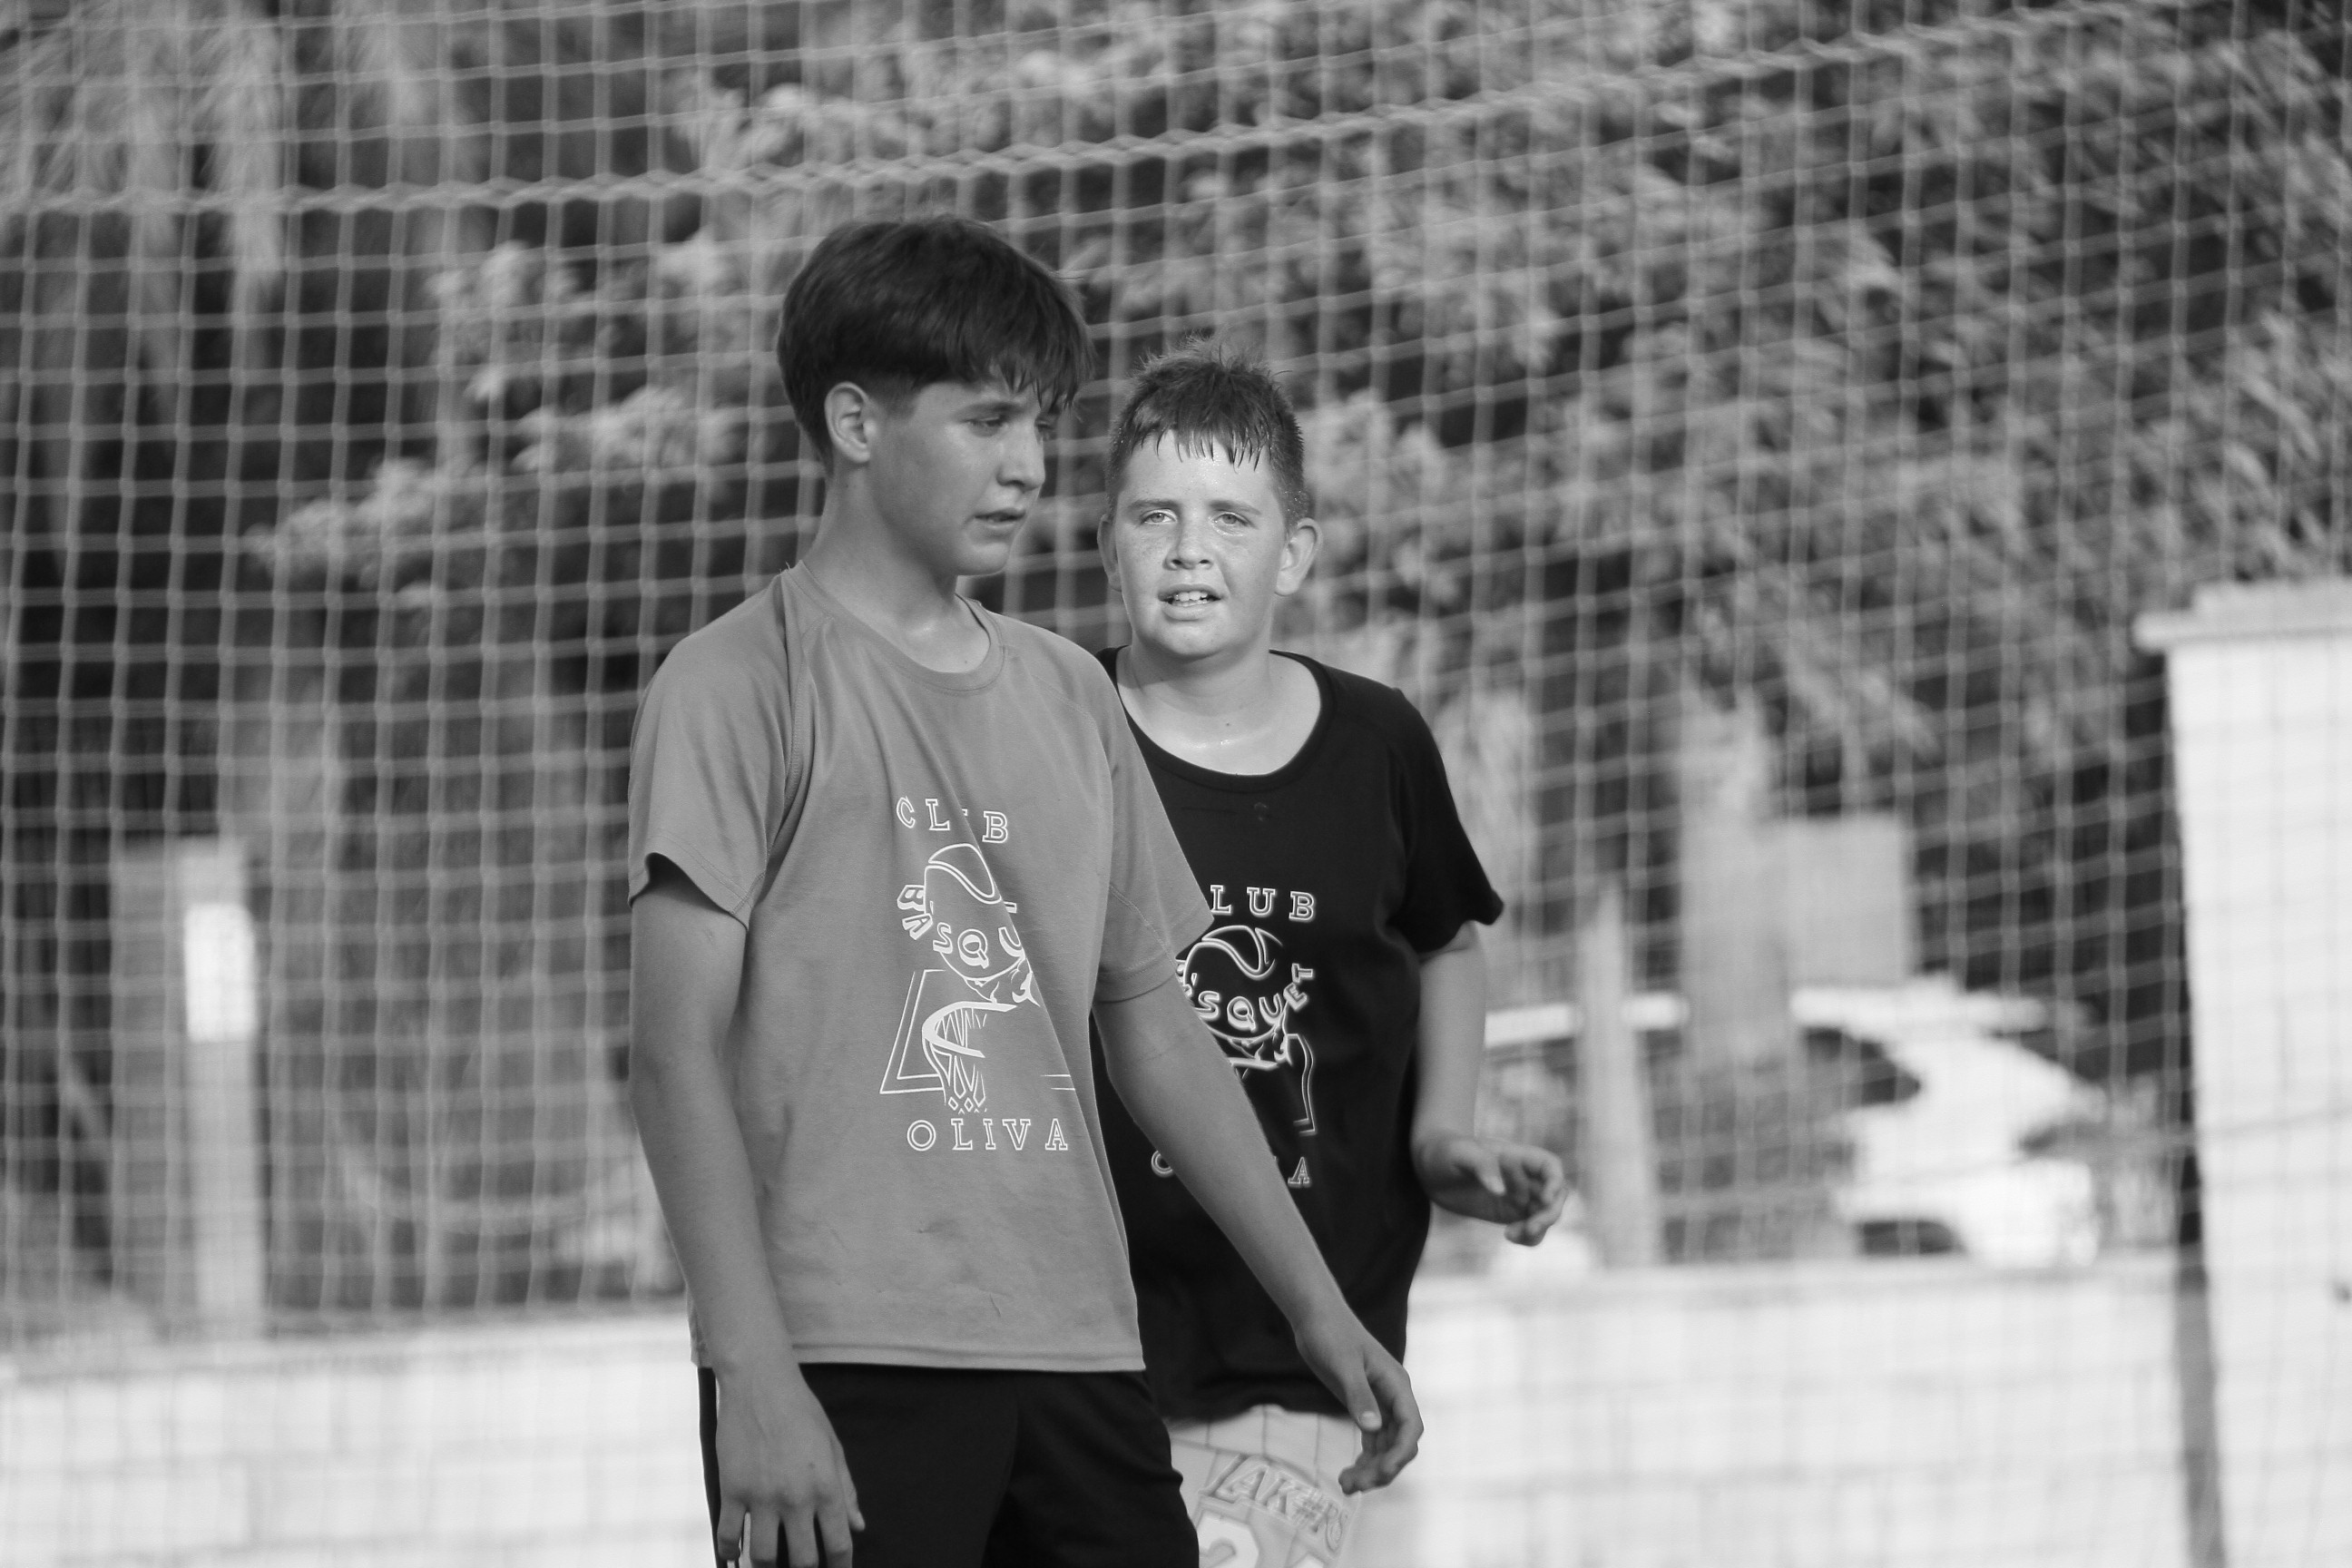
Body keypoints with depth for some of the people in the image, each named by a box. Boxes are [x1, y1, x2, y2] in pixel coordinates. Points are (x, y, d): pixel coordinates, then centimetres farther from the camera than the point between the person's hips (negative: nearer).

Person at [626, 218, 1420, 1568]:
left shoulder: (1069, 697, 16)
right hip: (846, 1364, -6)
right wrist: (753, 1377, -15)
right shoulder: (742, 685, -2)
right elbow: (680, 1053, -7)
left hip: (1078, 1356, 6)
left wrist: (1319, 1306, 19)